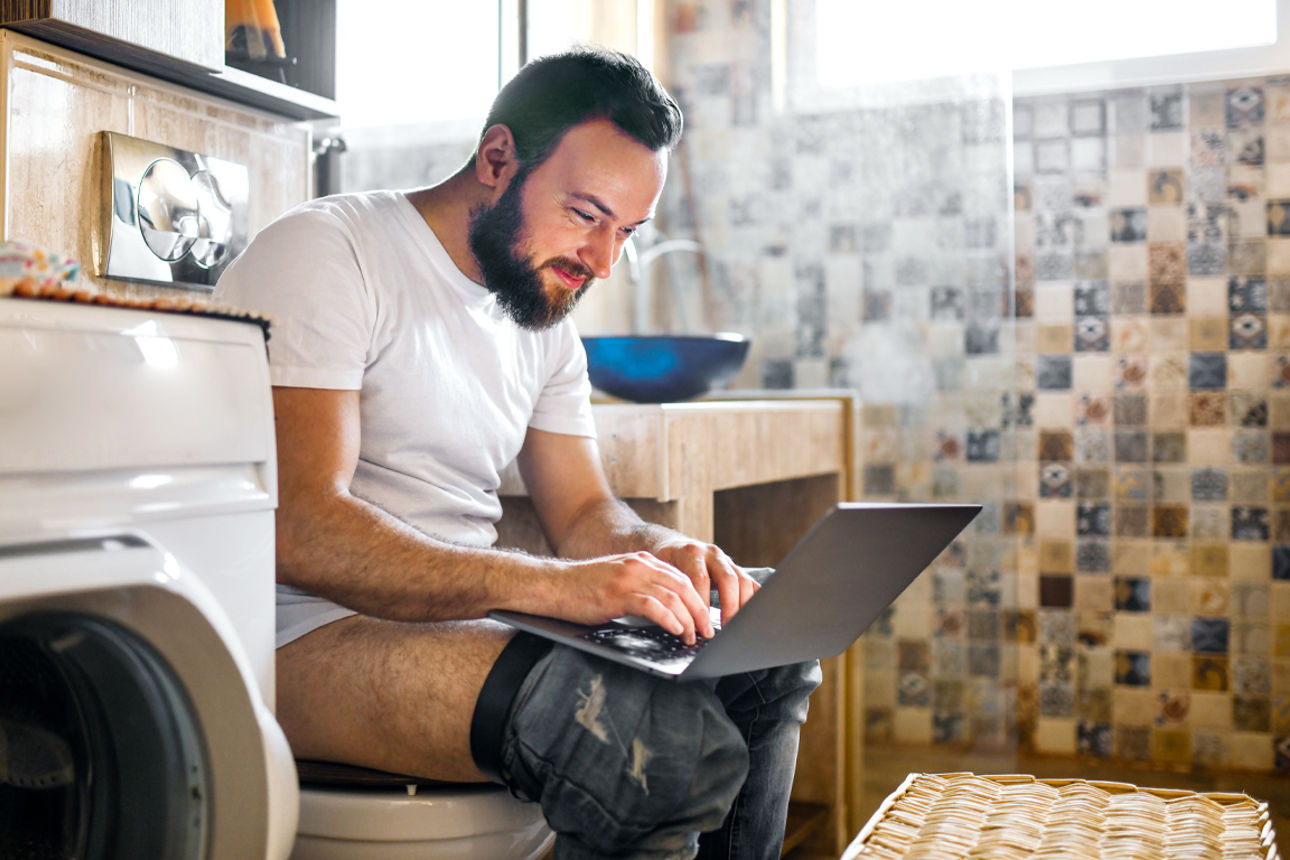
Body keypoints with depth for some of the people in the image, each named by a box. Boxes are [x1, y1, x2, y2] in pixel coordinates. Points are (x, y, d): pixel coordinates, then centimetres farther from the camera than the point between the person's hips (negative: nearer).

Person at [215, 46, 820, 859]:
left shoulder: (546, 320, 13)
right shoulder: (324, 255, -12)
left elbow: (582, 511, 17)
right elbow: (299, 529, -23)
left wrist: (663, 550, -8)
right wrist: (553, 584, -32)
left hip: (461, 612, 8)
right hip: (307, 638, -8)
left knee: (767, 659, 0)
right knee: (672, 744, -29)